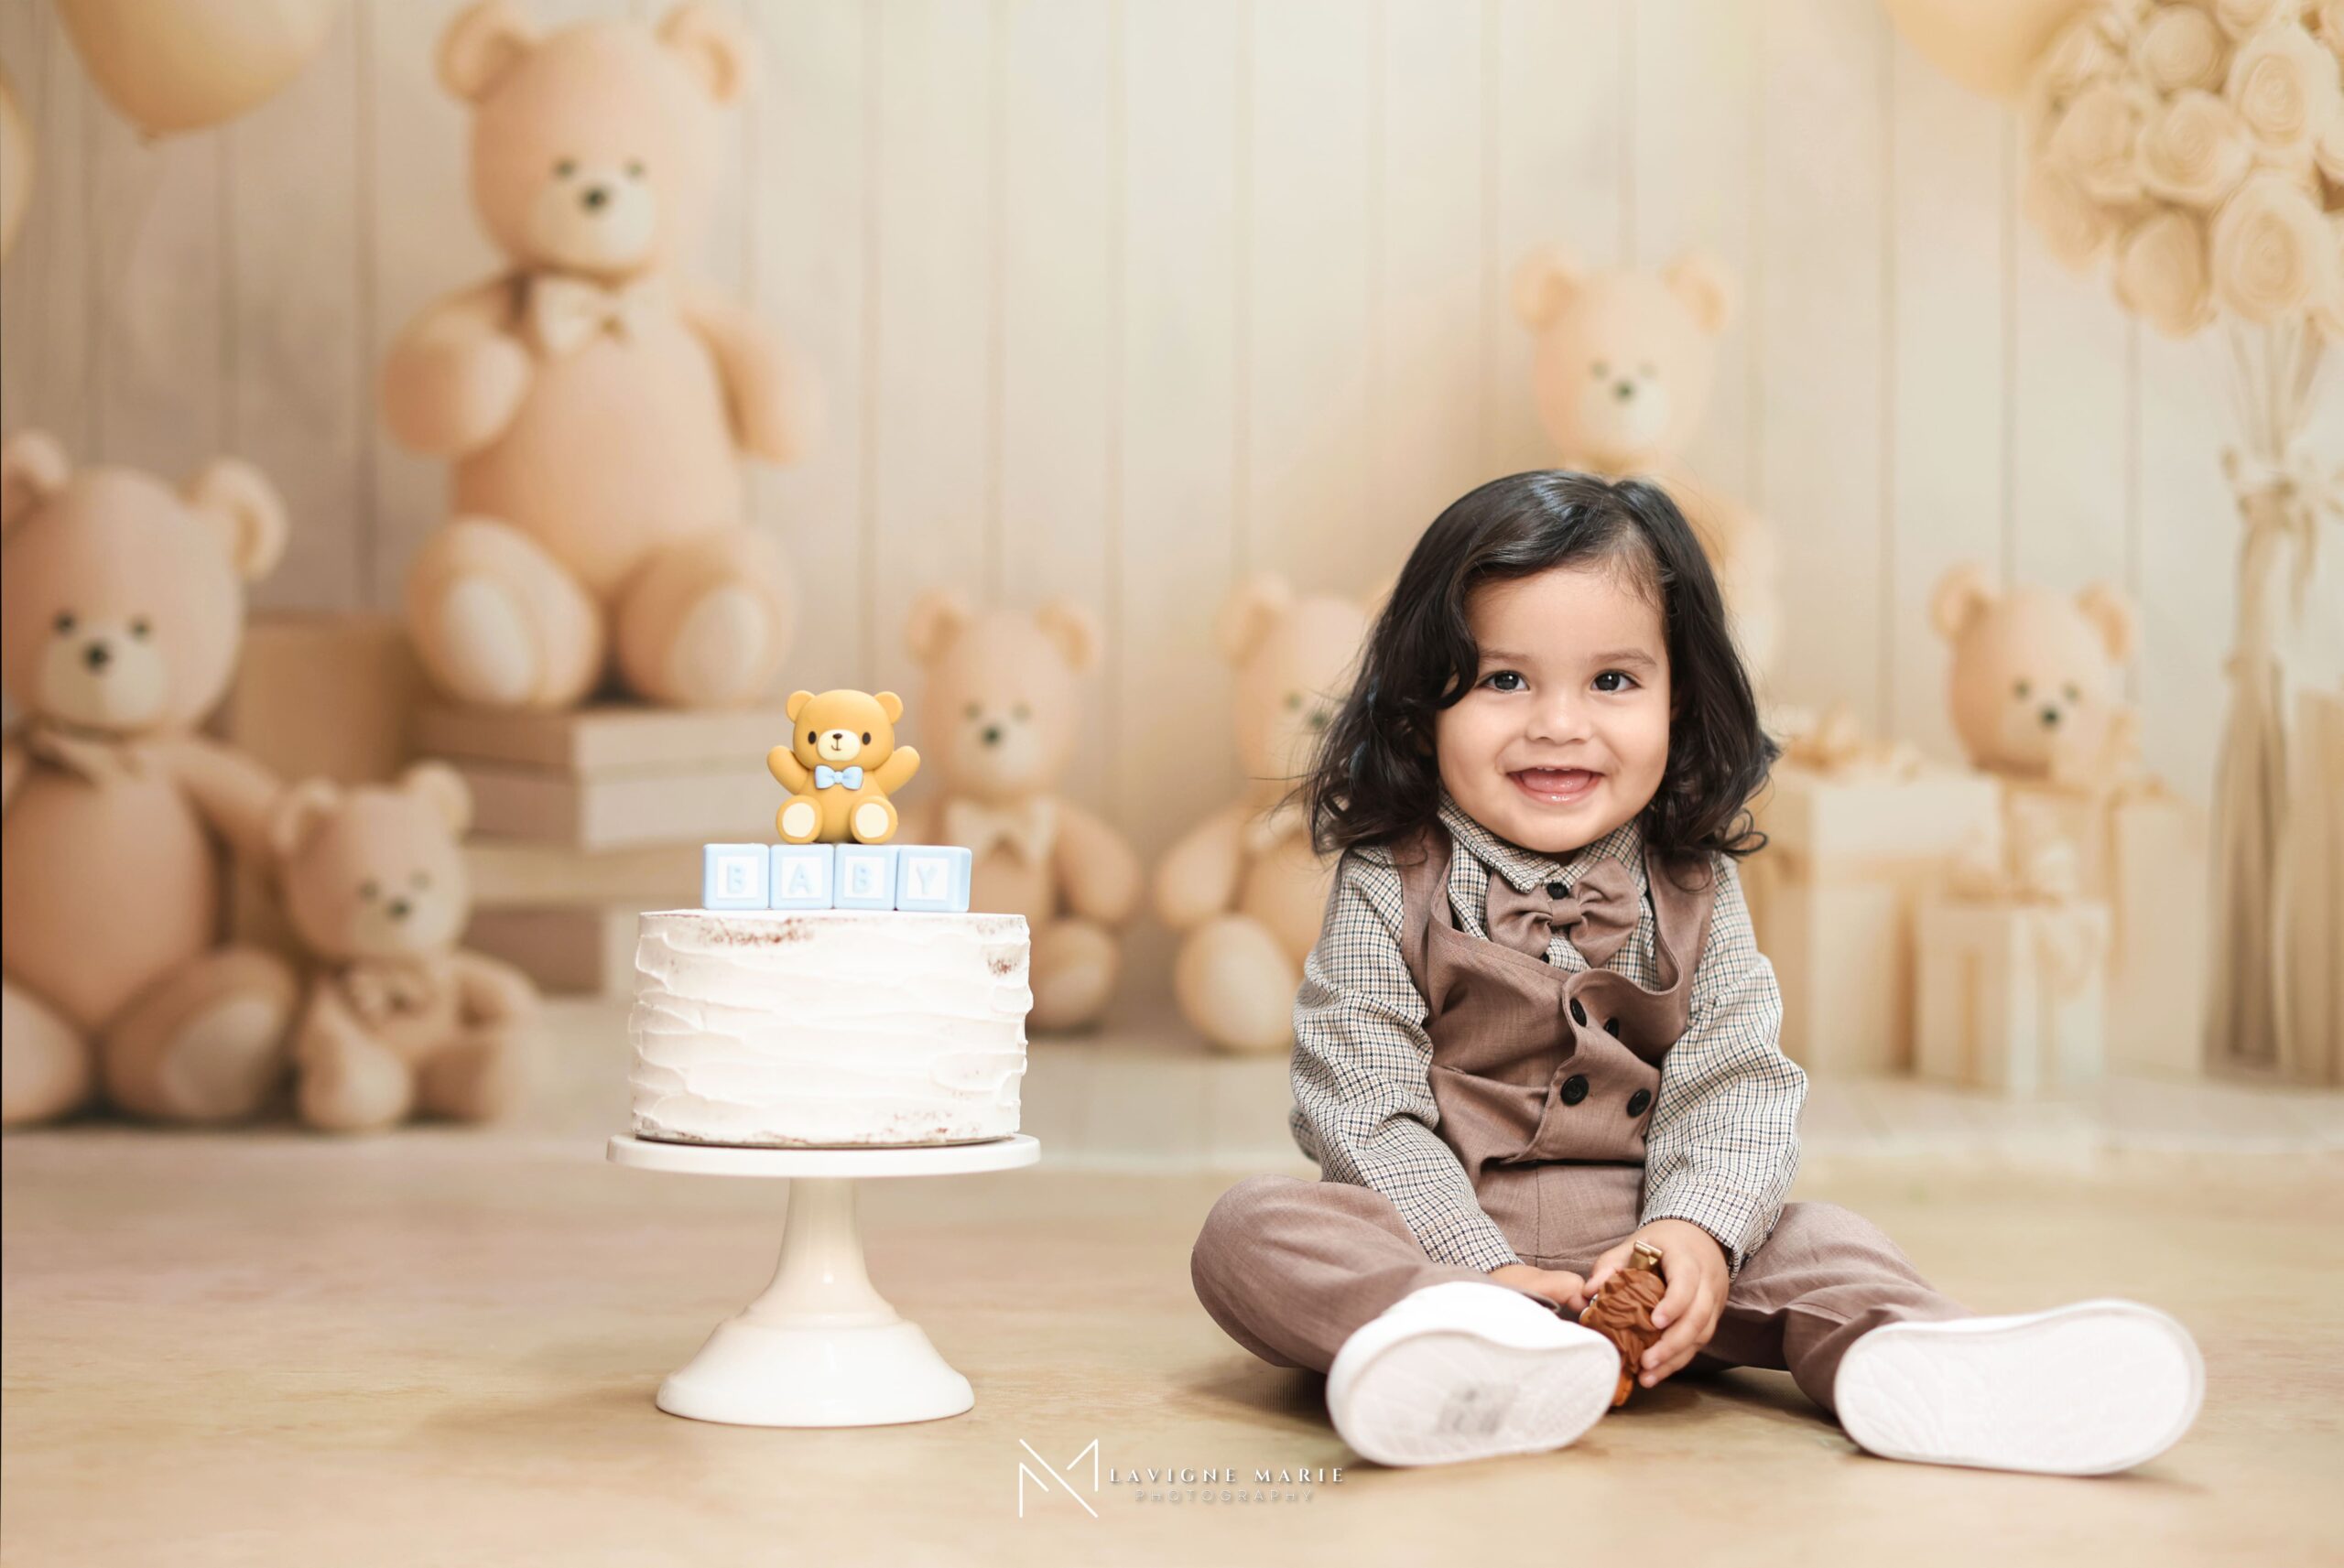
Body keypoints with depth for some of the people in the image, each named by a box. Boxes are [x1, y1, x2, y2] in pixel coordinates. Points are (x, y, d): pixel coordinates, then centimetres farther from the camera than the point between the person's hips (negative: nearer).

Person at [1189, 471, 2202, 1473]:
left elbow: (1736, 1085, -2)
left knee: (1824, 1242, -13)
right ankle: (1493, 1356, -49)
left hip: (1645, 1253, 3)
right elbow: (1360, 1103, -10)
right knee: (1254, 1229, -28)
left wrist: (1697, 1228, -23)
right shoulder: (1393, 890, -4)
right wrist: (1486, 1268, -21)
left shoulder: (1695, 893, 5)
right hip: (1439, 1248, -3)